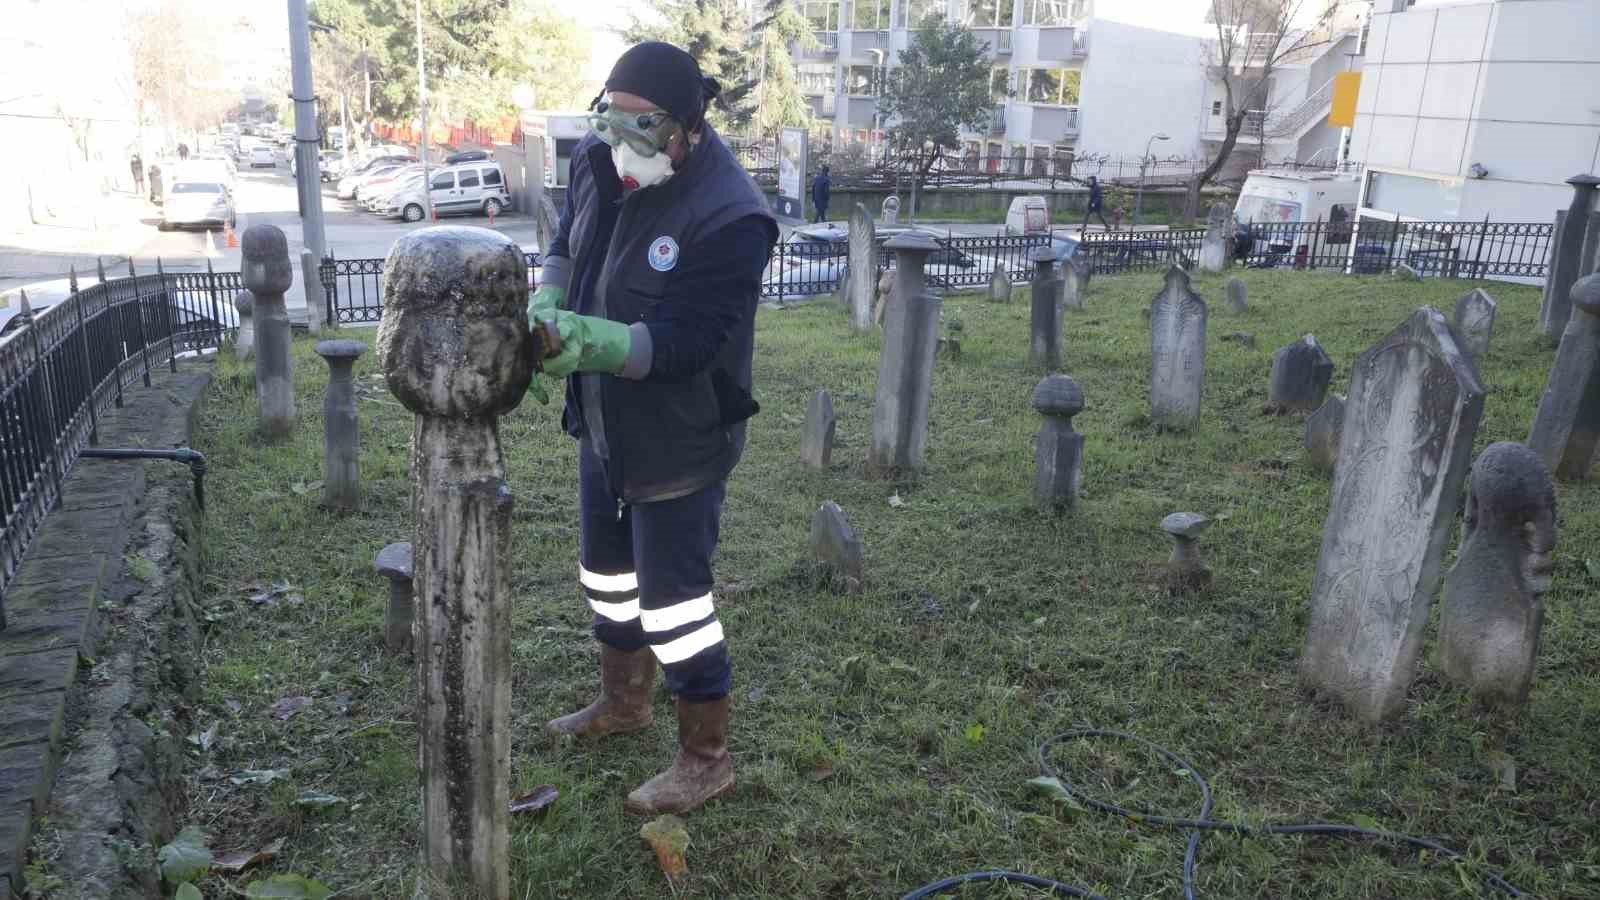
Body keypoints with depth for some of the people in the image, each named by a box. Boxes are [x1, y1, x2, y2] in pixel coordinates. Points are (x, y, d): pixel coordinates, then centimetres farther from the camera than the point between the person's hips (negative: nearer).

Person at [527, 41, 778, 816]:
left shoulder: (729, 218, -27)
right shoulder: (600, 160, -4)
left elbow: (682, 344, -28)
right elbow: (567, 245, 8)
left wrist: (588, 339, -38)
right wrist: (546, 309, -11)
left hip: (678, 439, -8)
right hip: (602, 423, 8)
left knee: (672, 594, 1)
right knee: (606, 569, 23)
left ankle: (707, 757, 22)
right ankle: (623, 700, 48)